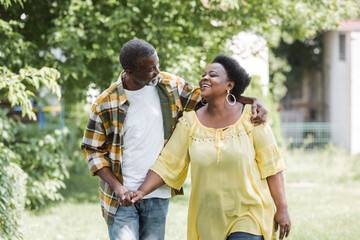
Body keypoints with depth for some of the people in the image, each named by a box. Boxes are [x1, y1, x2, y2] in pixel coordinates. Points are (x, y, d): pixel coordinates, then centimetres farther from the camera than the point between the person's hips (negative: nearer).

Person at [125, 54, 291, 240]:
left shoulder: (250, 118, -3)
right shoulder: (190, 124, 3)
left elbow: (271, 165, -3)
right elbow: (167, 164, 1)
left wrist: (282, 208, -6)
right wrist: (141, 192, -13)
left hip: (248, 217, -3)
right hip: (210, 221, 3)